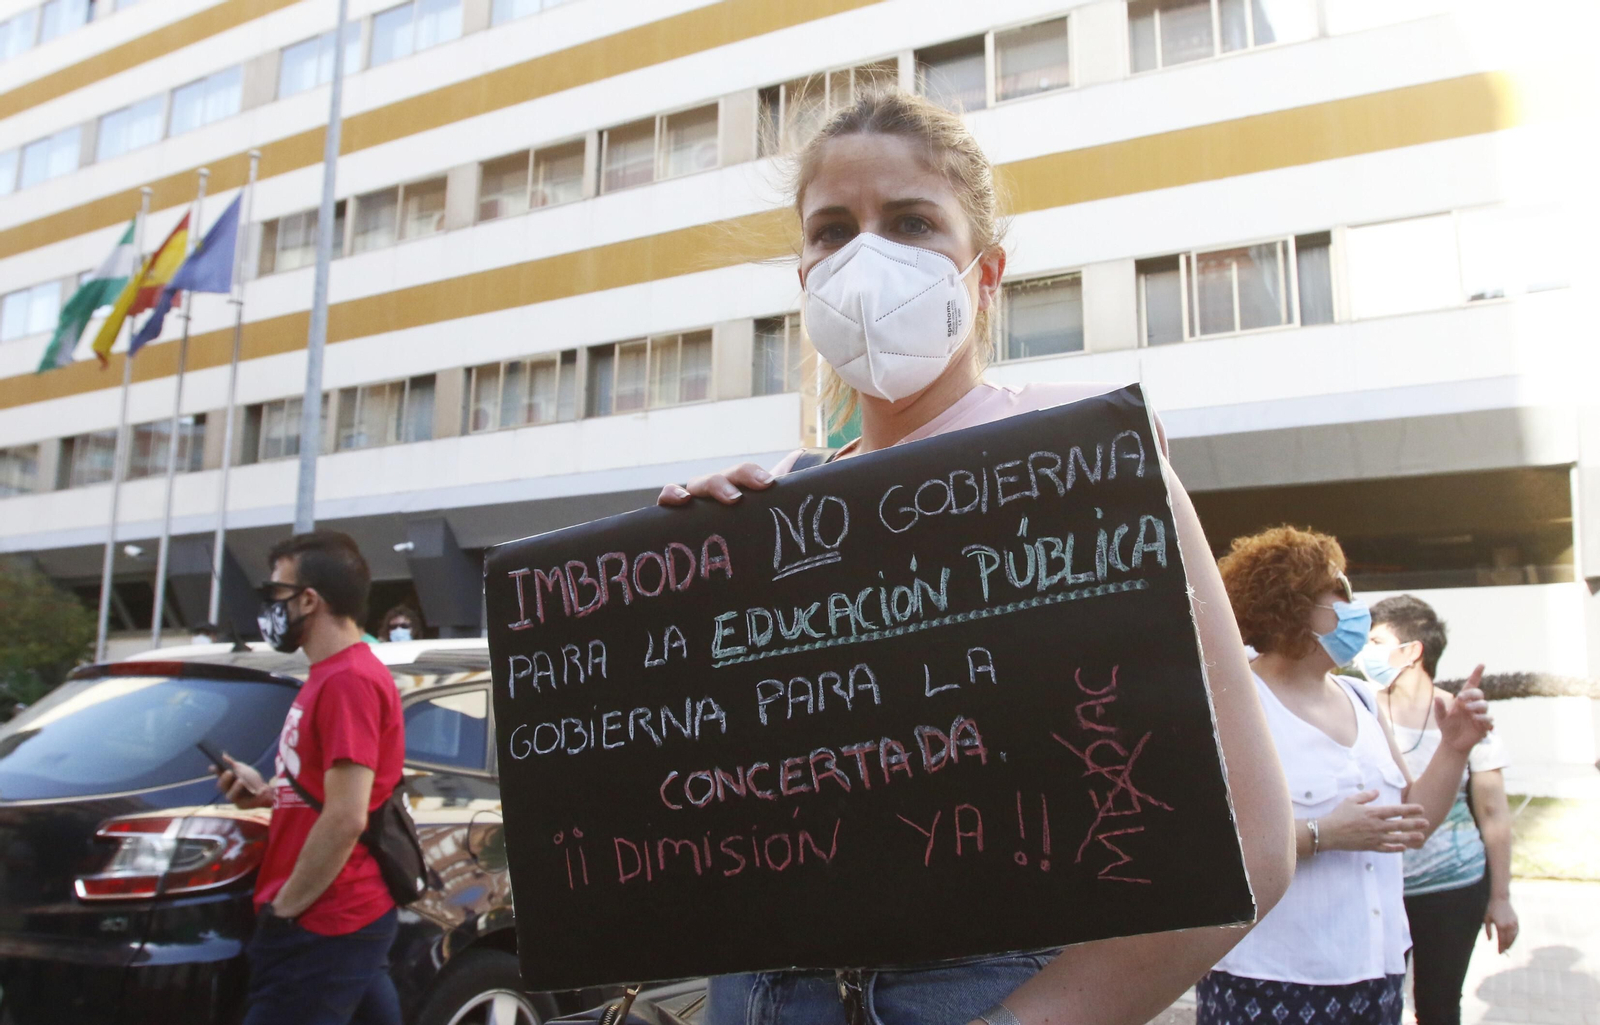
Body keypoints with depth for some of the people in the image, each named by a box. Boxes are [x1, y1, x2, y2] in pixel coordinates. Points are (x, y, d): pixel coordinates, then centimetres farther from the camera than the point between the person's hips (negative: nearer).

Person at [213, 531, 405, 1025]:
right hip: (339, 920, 10)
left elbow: (346, 818, -23)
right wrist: (266, 792, 9)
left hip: (324, 928, -10)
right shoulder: (333, 675, 15)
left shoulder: (348, 680, -18)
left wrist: (283, 907, -14)